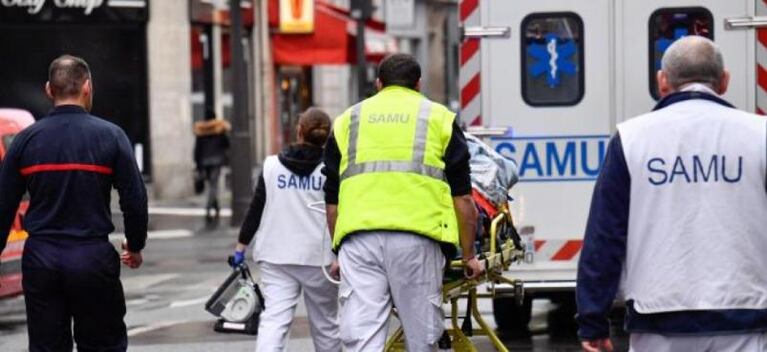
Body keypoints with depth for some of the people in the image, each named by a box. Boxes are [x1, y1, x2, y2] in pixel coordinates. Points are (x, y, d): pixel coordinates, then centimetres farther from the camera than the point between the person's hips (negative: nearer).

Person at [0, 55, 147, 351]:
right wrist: (135, 246, 12)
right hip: (92, 258, -2)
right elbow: (134, 199, -4)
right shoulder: (109, 136, -3)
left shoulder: (26, 140, 2)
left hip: (40, 260, 2)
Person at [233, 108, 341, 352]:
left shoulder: (272, 165, 3)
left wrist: (241, 245, 13)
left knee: (273, 318, -8)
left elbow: (255, 209, 6)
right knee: (325, 324, 12)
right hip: (318, 257, -1)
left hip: (276, 256, 1)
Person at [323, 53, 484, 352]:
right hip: (417, 235, -1)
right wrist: (469, 256, 20)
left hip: (358, 238, 2)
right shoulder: (439, 118, 16)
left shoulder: (347, 121, 23)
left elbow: (332, 202, 22)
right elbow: (462, 198, 12)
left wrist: (339, 253, 33)